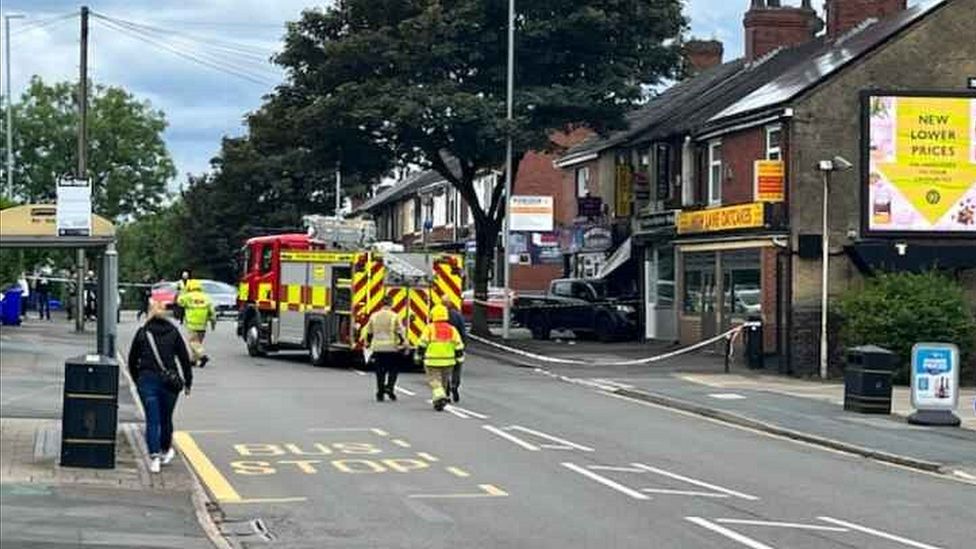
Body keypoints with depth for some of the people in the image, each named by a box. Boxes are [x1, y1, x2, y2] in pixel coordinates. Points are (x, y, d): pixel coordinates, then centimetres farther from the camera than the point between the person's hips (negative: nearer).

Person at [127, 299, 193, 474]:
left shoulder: (142, 332, 4)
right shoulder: (173, 332, 4)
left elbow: (132, 360, 7)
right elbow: (184, 358, 4)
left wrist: (137, 380, 20)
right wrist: (187, 382, 10)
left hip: (147, 380, -1)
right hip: (169, 381, 1)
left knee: (152, 420, -2)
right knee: (166, 418, 16)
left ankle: (154, 457, -12)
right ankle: (166, 451, 32)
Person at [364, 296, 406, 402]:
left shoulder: (374, 316, 5)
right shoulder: (394, 317, -5)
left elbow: (369, 332, 11)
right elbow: (400, 332, -7)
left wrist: (368, 344, 23)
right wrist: (401, 344, 2)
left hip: (377, 348, 3)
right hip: (391, 348, -3)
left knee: (380, 372, 9)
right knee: (393, 369, 12)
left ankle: (380, 393, 8)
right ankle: (390, 387, -6)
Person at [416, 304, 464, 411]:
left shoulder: (429, 328, -7)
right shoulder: (452, 329, 3)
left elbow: (422, 344, -6)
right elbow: (459, 346, 3)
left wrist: (418, 357, 3)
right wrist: (460, 358, 11)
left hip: (432, 362, -3)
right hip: (448, 362, 3)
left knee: (434, 382, 0)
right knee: (444, 382, 17)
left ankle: (440, 397, -23)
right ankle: (438, 402, 25)